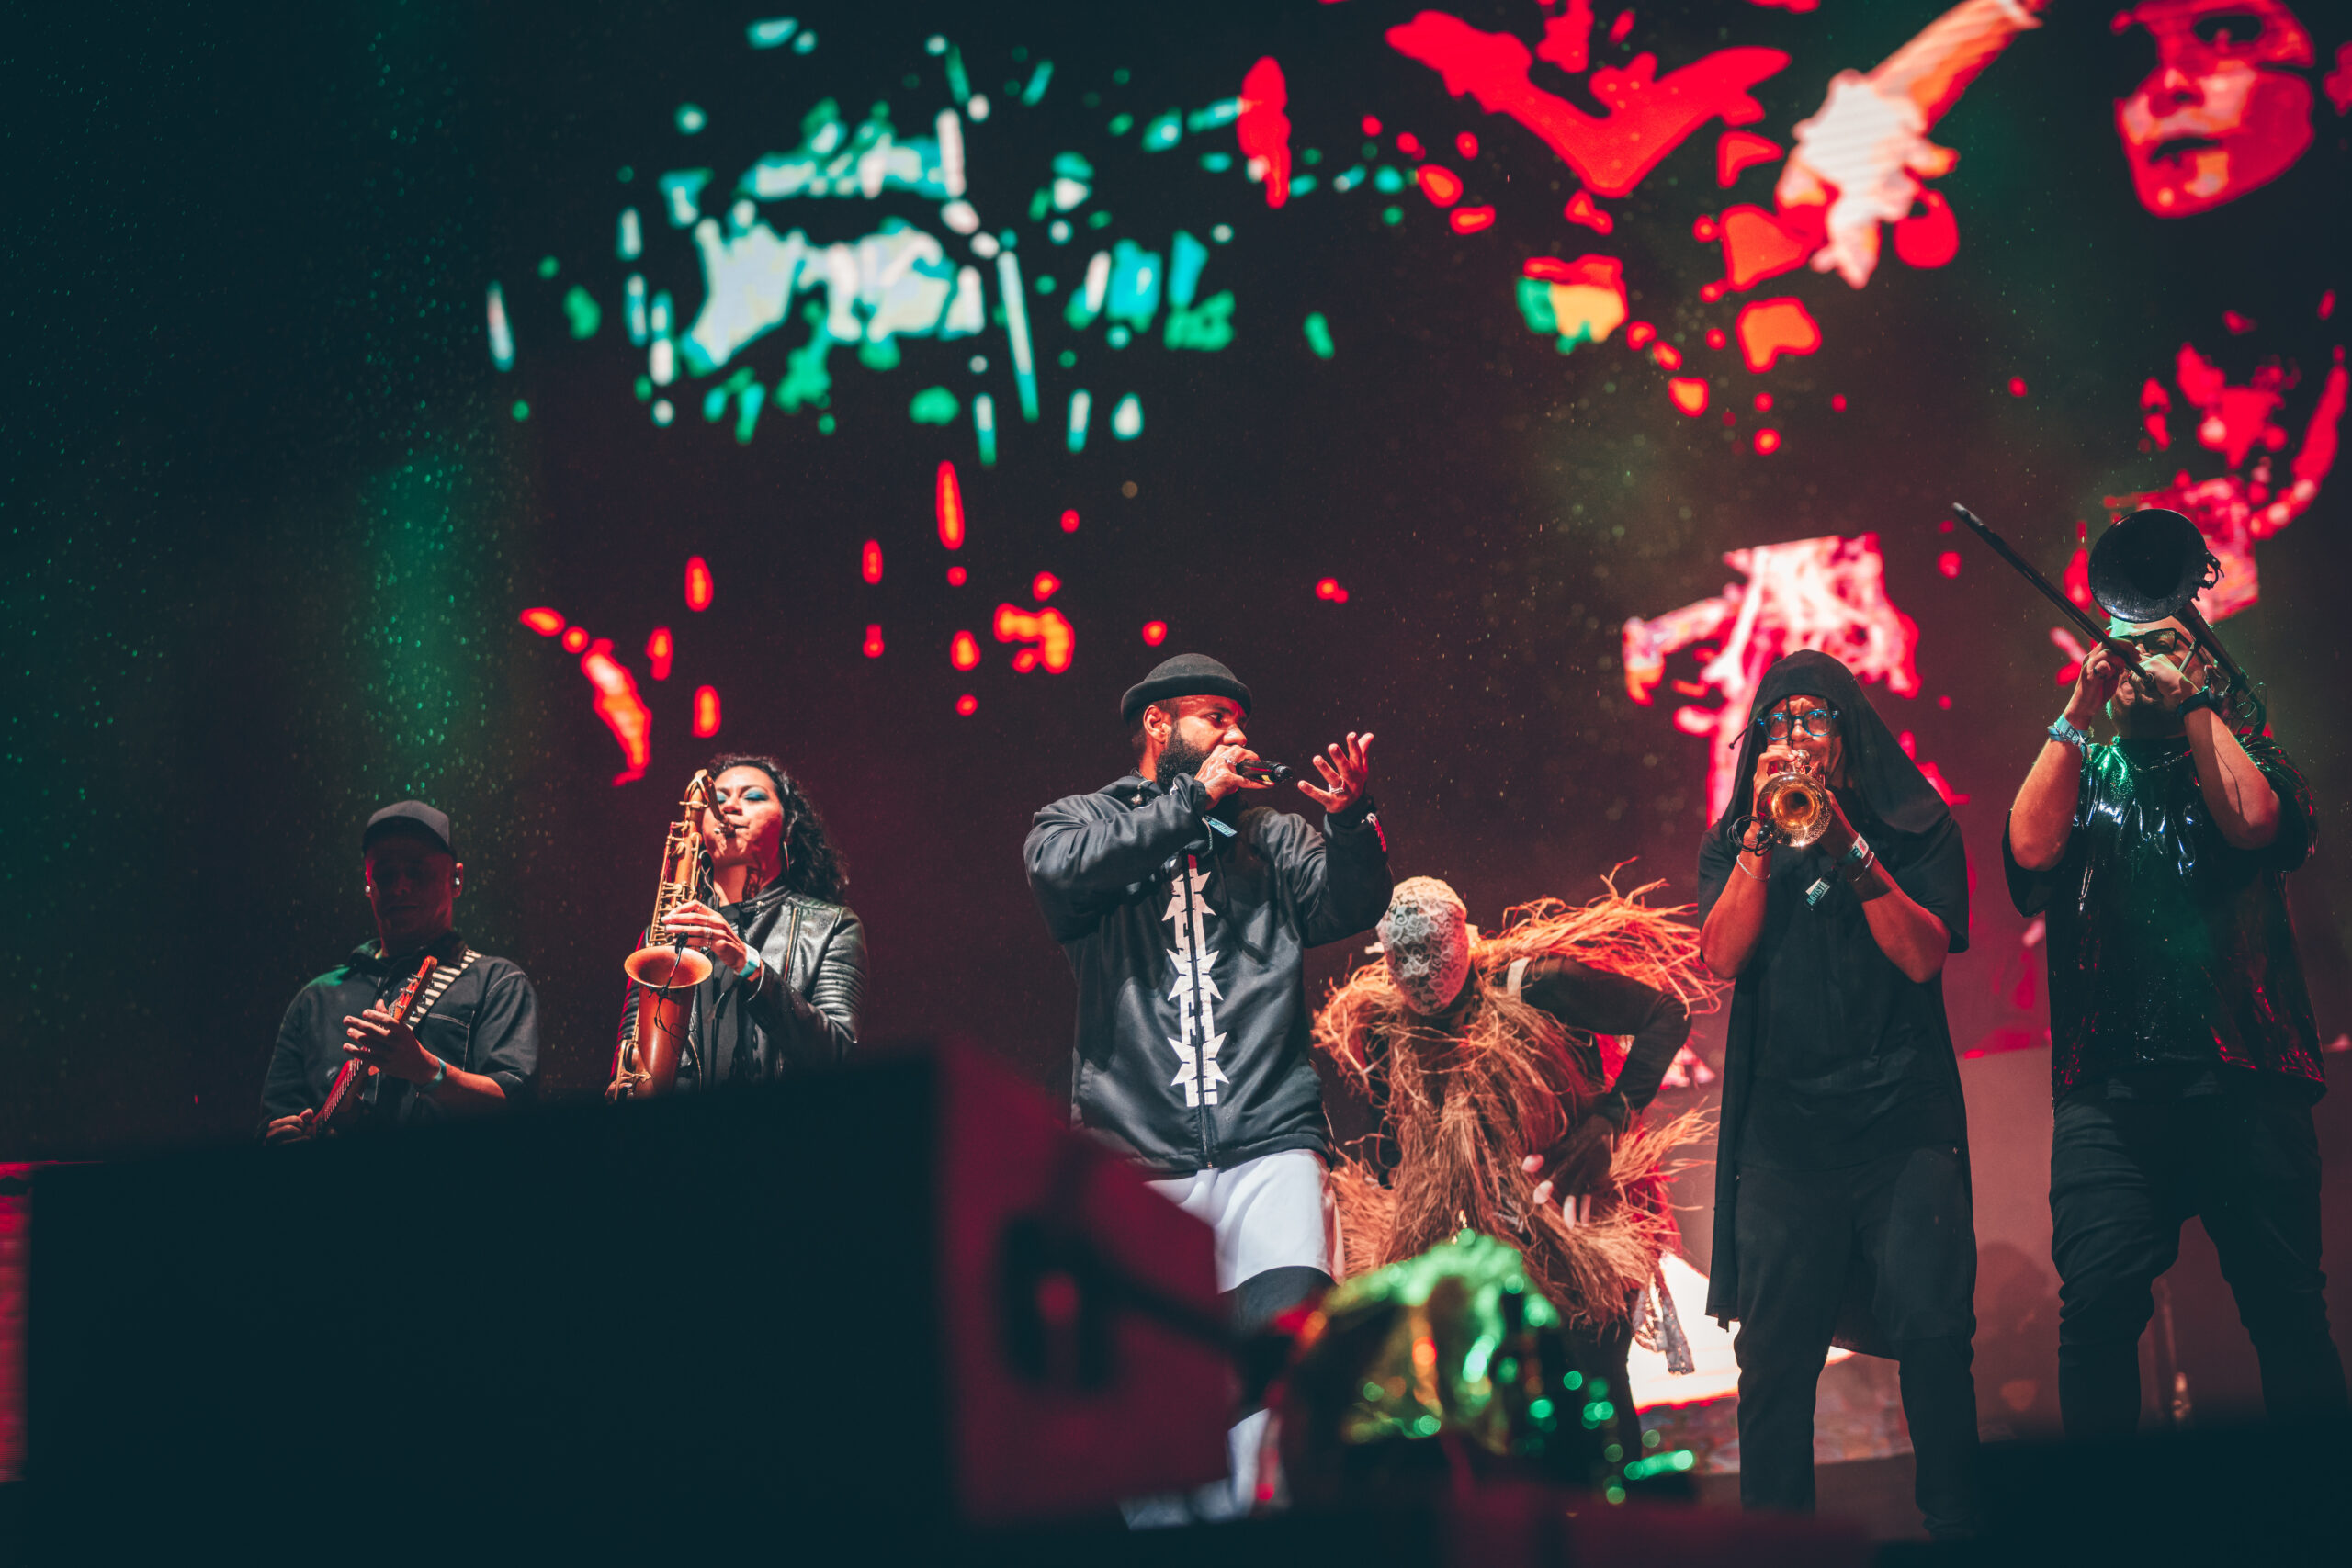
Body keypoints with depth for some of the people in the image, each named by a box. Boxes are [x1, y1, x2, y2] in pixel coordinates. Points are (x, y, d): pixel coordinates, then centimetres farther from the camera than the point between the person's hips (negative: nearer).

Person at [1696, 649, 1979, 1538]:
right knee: (1774, 1352, -2)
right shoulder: (1733, 845, 14)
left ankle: (1953, 1525, 2)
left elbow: (1923, 955, -5)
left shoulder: (1918, 829, 8)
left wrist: (1846, 845, -12)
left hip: (1905, 1121, -1)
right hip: (1783, 1125, 1)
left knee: (1932, 1332, -10)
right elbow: (1721, 957, -2)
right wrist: (1764, 837, -7)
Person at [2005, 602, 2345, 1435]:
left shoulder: (2242, 752, 19)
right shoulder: (2083, 771, 22)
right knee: (2098, 1302, -14)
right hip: (2111, 1083, 0)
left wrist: (2191, 701, 0)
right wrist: (2078, 712, 2)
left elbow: (2254, 822, -5)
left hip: (2243, 1077, 0)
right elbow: (2032, 847, 0)